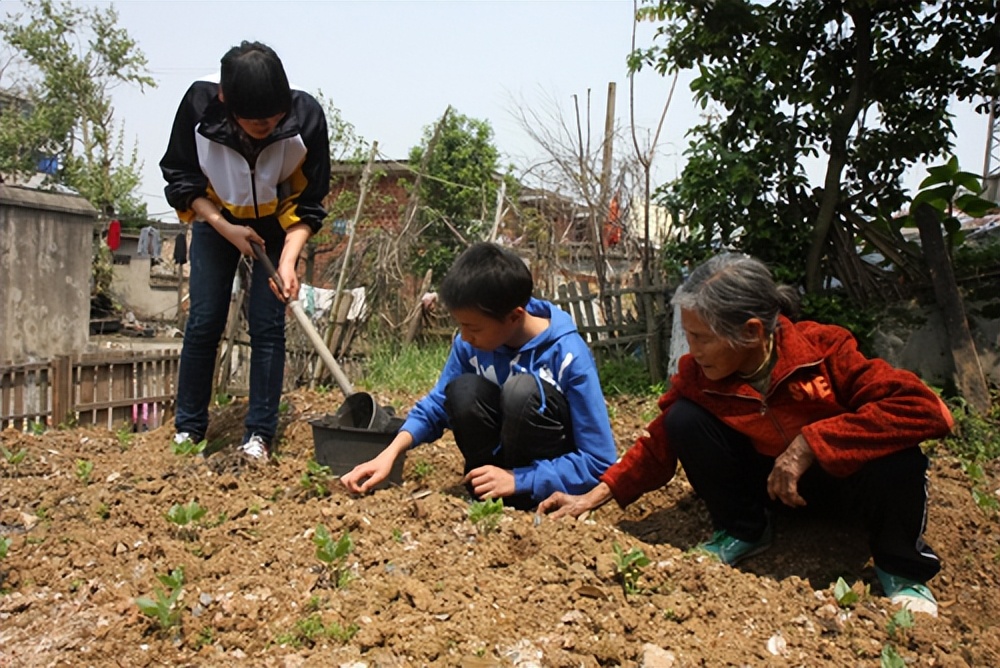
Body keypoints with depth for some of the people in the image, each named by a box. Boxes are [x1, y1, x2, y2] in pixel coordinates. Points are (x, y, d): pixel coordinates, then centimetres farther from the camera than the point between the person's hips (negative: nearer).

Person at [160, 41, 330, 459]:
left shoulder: (307, 116, -30)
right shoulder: (199, 105, -28)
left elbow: (309, 204, -18)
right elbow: (180, 179, -12)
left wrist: (287, 260, -30)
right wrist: (225, 228, -22)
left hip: (279, 225, 0)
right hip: (216, 220, 1)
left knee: (267, 325, -6)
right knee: (203, 322, -1)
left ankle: (259, 434, 4)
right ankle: (188, 428, 14)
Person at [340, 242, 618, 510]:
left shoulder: (568, 355, -25)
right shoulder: (470, 343, -12)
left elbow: (600, 462, -22)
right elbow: (437, 405, 1)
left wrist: (519, 480, -27)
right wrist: (390, 453, -16)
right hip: (502, 462, 4)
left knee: (523, 388, -31)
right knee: (463, 391, -25)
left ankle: (524, 502, -12)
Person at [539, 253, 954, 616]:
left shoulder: (824, 350, -28)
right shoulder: (697, 374, -18)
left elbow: (926, 409, -35)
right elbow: (660, 446, -7)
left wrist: (809, 442, -39)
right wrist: (594, 497, -14)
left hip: (842, 472, -3)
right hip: (767, 476, 3)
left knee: (895, 454, -37)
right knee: (684, 420, -20)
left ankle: (900, 567, -6)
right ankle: (742, 532, 3)